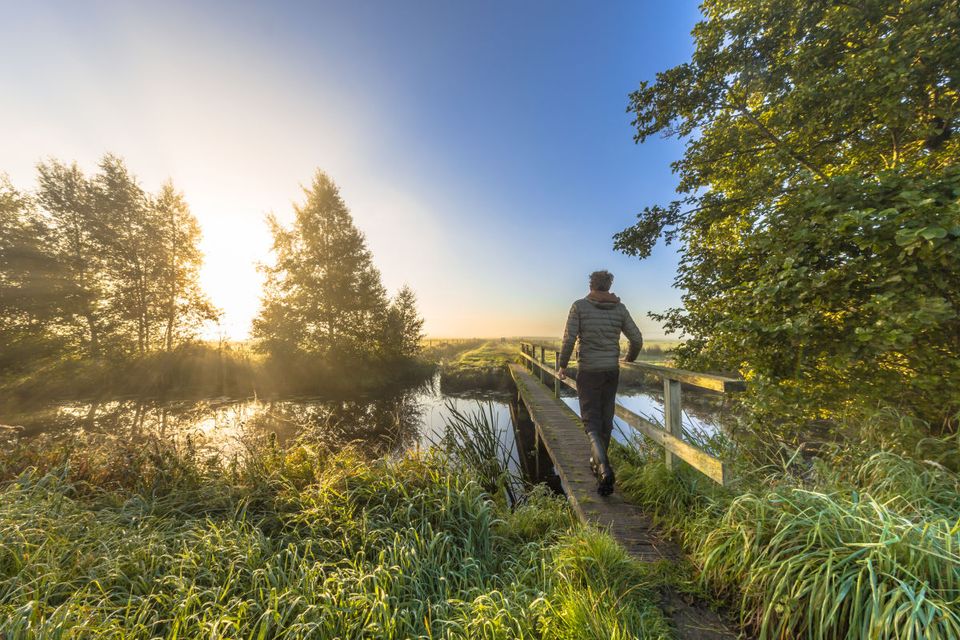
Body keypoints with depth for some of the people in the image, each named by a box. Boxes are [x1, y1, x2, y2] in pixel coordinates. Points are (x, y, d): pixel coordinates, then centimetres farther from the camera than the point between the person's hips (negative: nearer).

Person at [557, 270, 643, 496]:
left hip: (587, 372, -3)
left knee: (591, 421, 2)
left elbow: (569, 339, -11)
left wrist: (562, 366, 1)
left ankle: (604, 468, -17)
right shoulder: (620, 308, 4)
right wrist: (629, 359, 25)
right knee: (606, 420, 16)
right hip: (612, 372, 4)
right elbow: (637, 339, 5)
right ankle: (597, 463, 31)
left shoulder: (579, 306, -6)